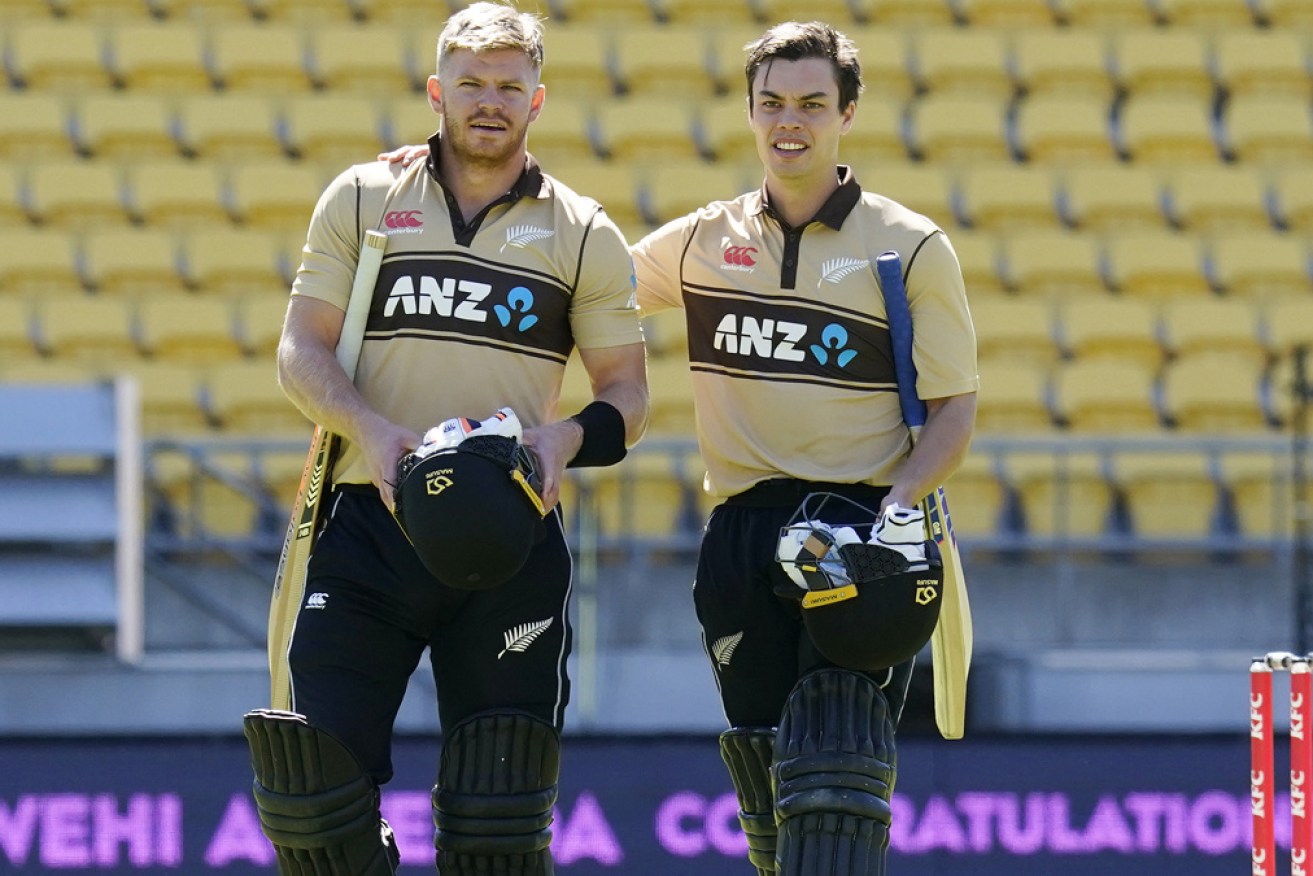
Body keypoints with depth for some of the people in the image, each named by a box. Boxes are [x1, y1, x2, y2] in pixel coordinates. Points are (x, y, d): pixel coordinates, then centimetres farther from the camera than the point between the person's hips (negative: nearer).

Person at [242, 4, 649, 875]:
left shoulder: (583, 236, 10)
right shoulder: (362, 200, 10)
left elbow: (627, 392, 11)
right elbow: (302, 351, 6)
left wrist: (567, 438, -11)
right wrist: (367, 427, -14)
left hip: (511, 538, 0)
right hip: (373, 519, 0)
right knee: (316, 783, -8)